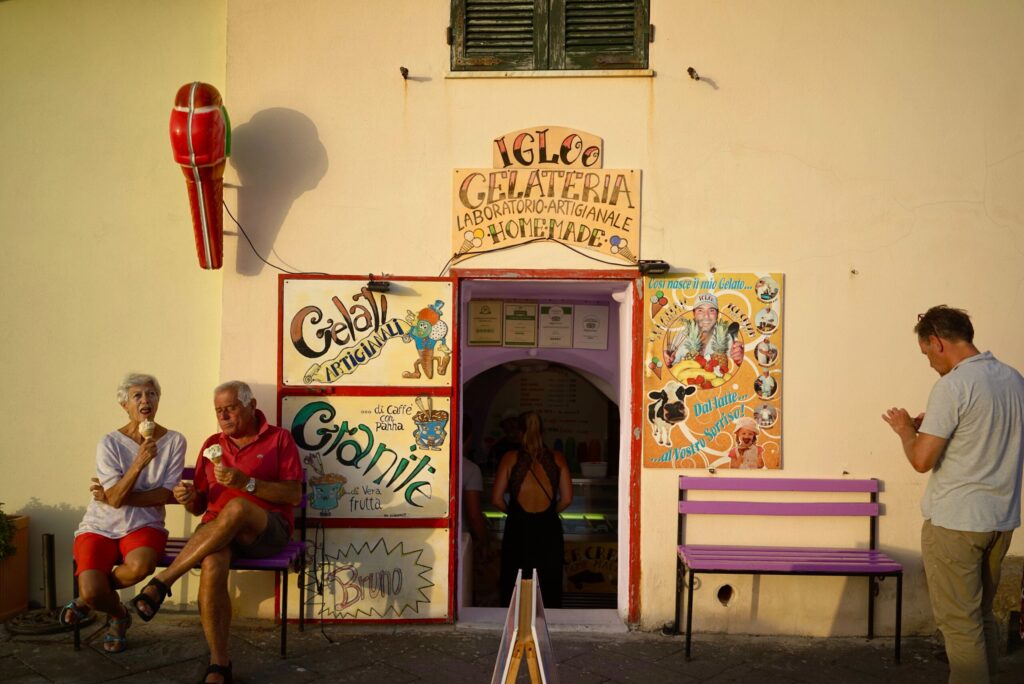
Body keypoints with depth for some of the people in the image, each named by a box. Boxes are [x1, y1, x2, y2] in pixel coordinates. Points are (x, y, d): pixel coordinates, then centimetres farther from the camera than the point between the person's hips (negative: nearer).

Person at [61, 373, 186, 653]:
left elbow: (166, 495, -6)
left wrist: (120, 496, -14)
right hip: (100, 527, -1)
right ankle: (118, 615, 14)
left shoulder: (174, 441, -2)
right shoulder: (110, 443, -6)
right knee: (91, 589, -26)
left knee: (141, 565, -34)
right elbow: (115, 498, -15)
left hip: (144, 525, 1)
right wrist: (139, 462, -28)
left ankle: (86, 600, 1)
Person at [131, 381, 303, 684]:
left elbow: (294, 495, -5)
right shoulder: (212, 444, 19)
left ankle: (161, 582, -30)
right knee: (212, 565, -35)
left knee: (236, 508, -39)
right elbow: (201, 505, 20)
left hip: (268, 531, -3)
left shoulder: (279, 439, 6)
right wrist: (189, 499, -5)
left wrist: (246, 482, -18)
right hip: (218, 530, 3)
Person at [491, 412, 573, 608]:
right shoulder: (557, 459, -1)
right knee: (549, 588, 11)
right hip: (549, 529, 1)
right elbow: (567, 499, -3)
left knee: (514, 590, 9)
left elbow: (496, 499, -6)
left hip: (518, 529, -1)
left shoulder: (510, 458, -5)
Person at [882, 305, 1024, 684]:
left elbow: (922, 460, -18)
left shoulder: (952, 386, -17)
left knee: (959, 622, 0)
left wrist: (907, 430, 0)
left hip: (955, 521, -8)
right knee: (982, 614, 19)